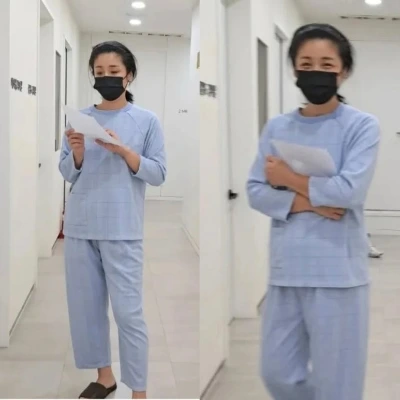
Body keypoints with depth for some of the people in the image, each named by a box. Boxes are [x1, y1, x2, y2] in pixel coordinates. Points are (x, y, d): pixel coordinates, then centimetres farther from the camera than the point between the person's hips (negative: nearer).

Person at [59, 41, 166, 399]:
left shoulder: (146, 120, 1)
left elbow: (158, 174, -4)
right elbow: (67, 174, 8)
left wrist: (122, 150, -16)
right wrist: (77, 154, -12)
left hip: (121, 229, -4)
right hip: (80, 226, 4)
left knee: (128, 311, -4)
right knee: (85, 306, 11)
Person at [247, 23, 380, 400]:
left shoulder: (362, 125, -3)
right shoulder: (277, 127, 9)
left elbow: (350, 190, -16)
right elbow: (255, 192, 3)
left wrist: (289, 179, -5)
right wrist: (304, 202, -12)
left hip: (338, 271, -4)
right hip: (287, 269, 4)